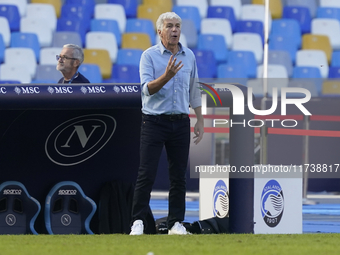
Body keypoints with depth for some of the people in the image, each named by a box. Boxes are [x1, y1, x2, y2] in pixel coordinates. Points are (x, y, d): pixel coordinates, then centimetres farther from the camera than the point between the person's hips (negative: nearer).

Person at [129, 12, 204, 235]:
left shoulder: (189, 56, 9)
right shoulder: (149, 56, -5)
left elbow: (194, 91, 17)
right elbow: (147, 89, -16)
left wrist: (200, 121, 14)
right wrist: (167, 76, -33)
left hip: (180, 123, 4)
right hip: (154, 122, -4)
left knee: (179, 176, 4)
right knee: (147, 174, -6)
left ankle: (176, 223, 10)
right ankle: (138, 222, -2)